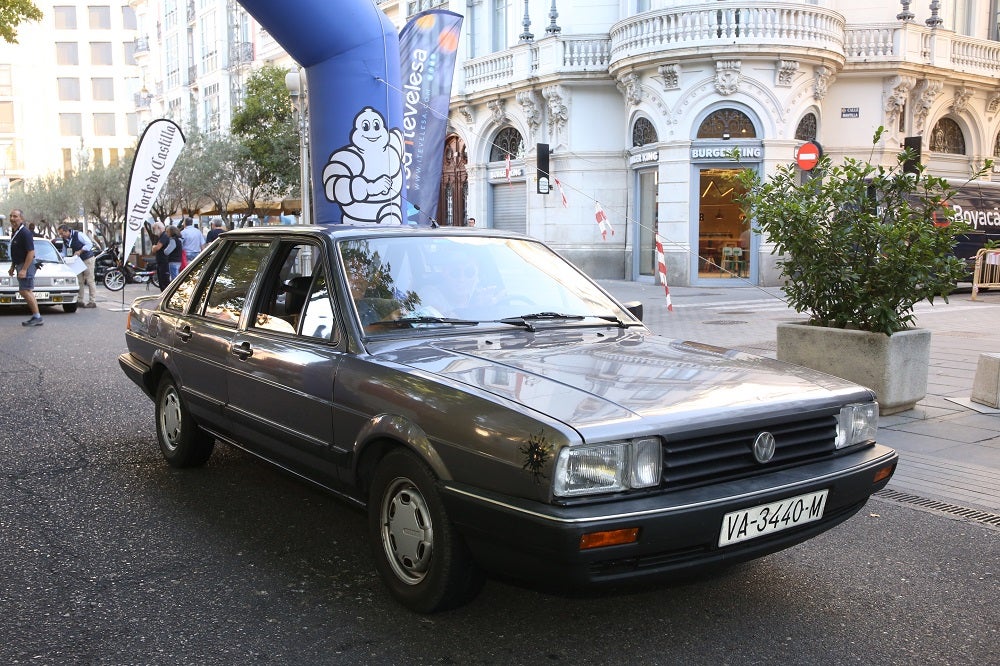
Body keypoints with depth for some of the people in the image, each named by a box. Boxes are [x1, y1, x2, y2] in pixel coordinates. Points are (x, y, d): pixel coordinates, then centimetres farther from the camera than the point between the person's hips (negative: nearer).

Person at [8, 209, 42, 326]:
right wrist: (12, 267, 22)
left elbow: (31, 252, -22)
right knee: (27, 291, 10)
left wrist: (24, 270, -24)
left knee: (24, 291, -11)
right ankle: (36, 317, 13)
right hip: (20, 264, 10)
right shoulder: (14, 232, 13)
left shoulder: (25, 232, -17)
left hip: (27, 265, -10)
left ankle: (37, 317, -8)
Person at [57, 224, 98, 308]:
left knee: (90, 280, -6)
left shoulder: (78, 235, -16)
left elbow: (89, 244, -18)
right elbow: (65, 253, 13)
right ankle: (80, 301, 12)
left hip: (87, 259, -7)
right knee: (79, 281, 7)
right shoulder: (65, 240, 5)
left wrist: (80, 251, -24)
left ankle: (93, 301, -6)